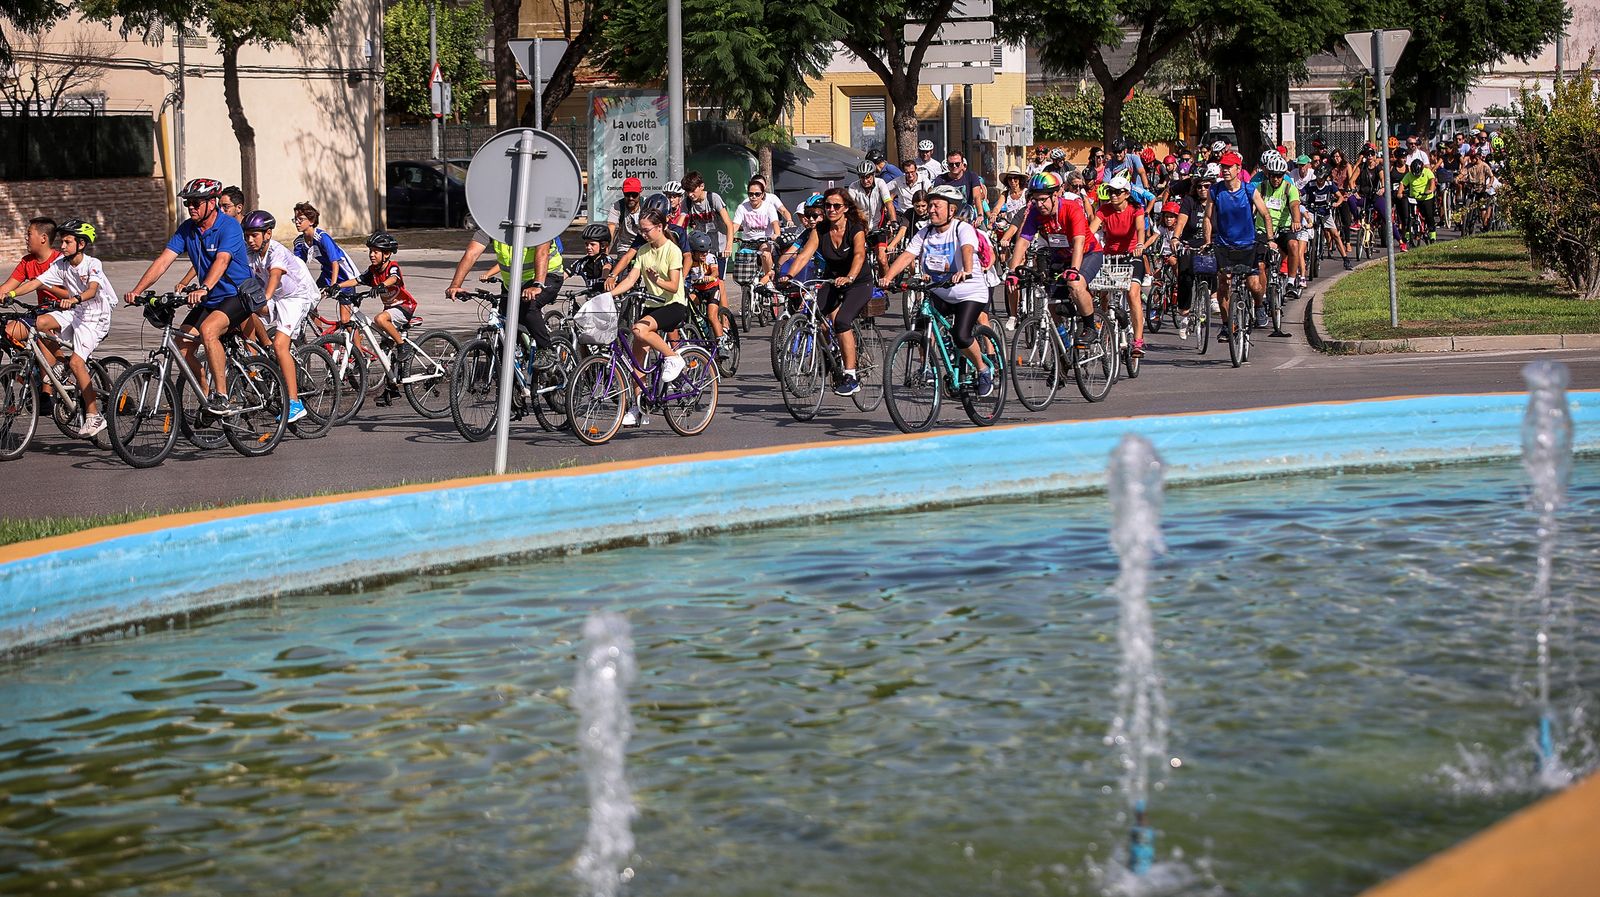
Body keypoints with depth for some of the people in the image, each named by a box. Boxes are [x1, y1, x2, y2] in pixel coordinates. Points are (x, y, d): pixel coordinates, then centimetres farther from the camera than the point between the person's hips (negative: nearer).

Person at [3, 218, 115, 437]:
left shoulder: (92, 264, -15)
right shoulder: (60, 264, 1)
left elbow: (92, 290, -32)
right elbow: (37, 282, -7)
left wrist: (74, 299, -52)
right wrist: (11, 293, -21)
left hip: (95, 317, -6)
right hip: (72, 313, 6)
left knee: (76, 361, -21)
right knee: (39, 323, -22)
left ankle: (94, 416, -14)